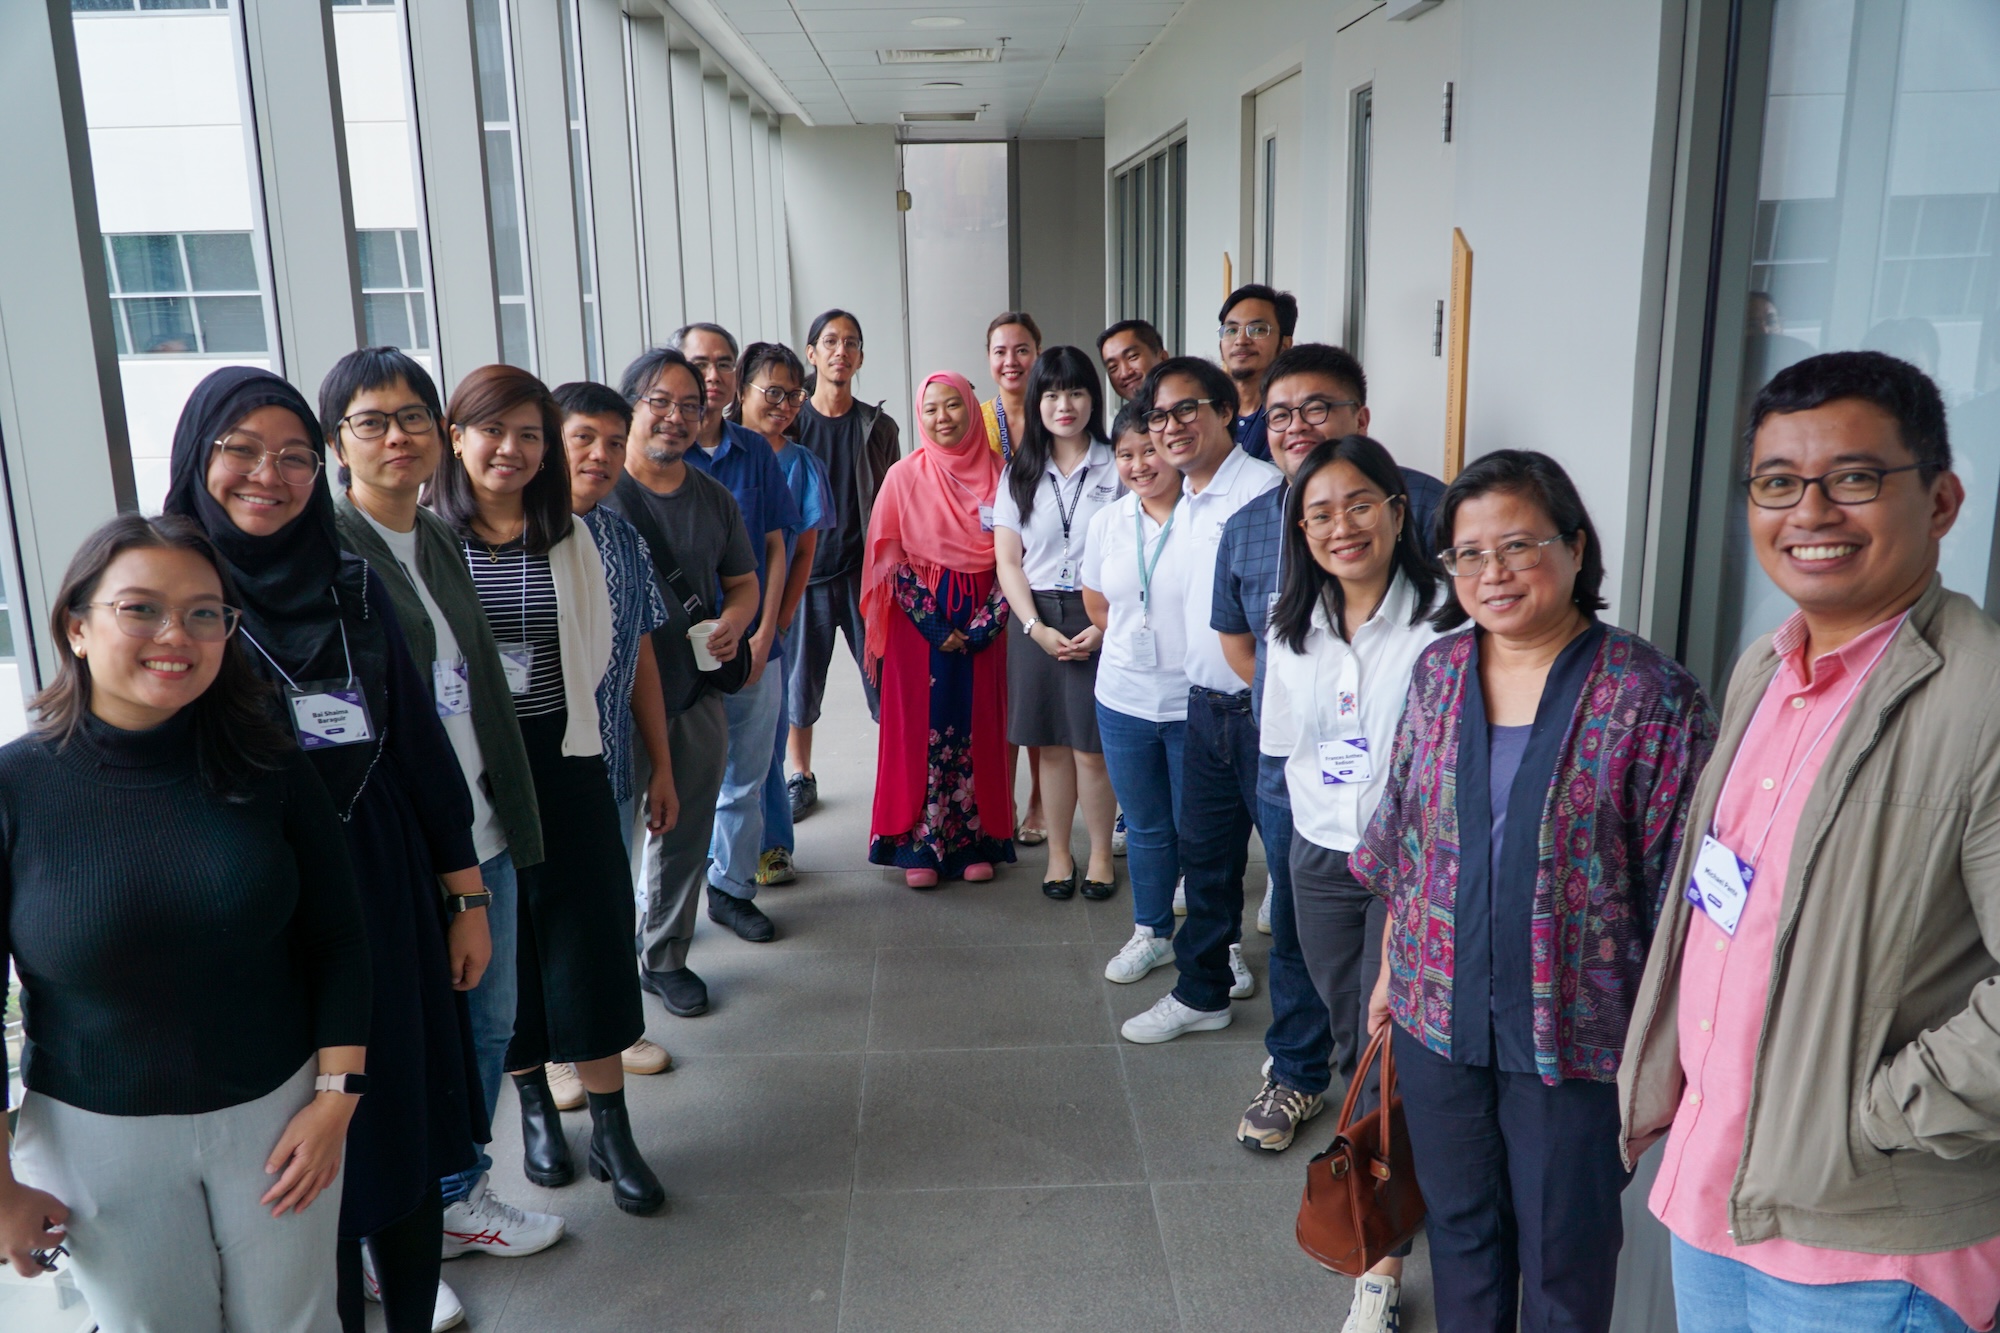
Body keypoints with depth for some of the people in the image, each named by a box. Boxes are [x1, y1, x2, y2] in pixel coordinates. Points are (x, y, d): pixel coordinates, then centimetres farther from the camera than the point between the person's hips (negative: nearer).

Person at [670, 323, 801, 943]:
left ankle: (733, 888, 29)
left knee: (745, 781, 13)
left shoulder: (755, 451, 6)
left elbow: (774, 548, 7)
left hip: (754, 650, 4)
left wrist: (763, 636, -4)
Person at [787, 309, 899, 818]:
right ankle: (801, 779, 24)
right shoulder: (789, 423, 2)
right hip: (805, 573, 0)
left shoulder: (878, 427, 5)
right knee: (799, 682, 8)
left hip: (866, 573, 0)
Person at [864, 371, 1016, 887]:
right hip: (920, 621, -1)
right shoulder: (904, 477, 0)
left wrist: (985, 624, -8)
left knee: (977, 728, 5)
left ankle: (975, 842, 16)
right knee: (920, 727, 1)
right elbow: (890, 562, -3)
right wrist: (934, 627, -10)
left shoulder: (998, 474, 2)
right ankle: (921, 845, 10)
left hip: (981, 622, 1)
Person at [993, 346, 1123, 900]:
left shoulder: (1117, 467, 1)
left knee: (1092, 746, -2)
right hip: (1038, 622, 3)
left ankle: (1101, 854, 14)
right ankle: (1058, 852, 20)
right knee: (1050, 744, 7)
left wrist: (1108, 625, -14)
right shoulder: (1019, 473, 10)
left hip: (1103, 621, -2)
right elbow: (1007, 562, 5)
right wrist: (1035, 627, -8)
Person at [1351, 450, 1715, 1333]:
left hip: (1575, 1033, -4)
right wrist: (1392, 969, 13)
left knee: (1564, 1250, 13)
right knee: (1458, 1225, 20)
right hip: (1438, 1018, 4)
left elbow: (1679, 887, -10)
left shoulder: (1650, 695, -13)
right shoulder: (1437, 671, 1)